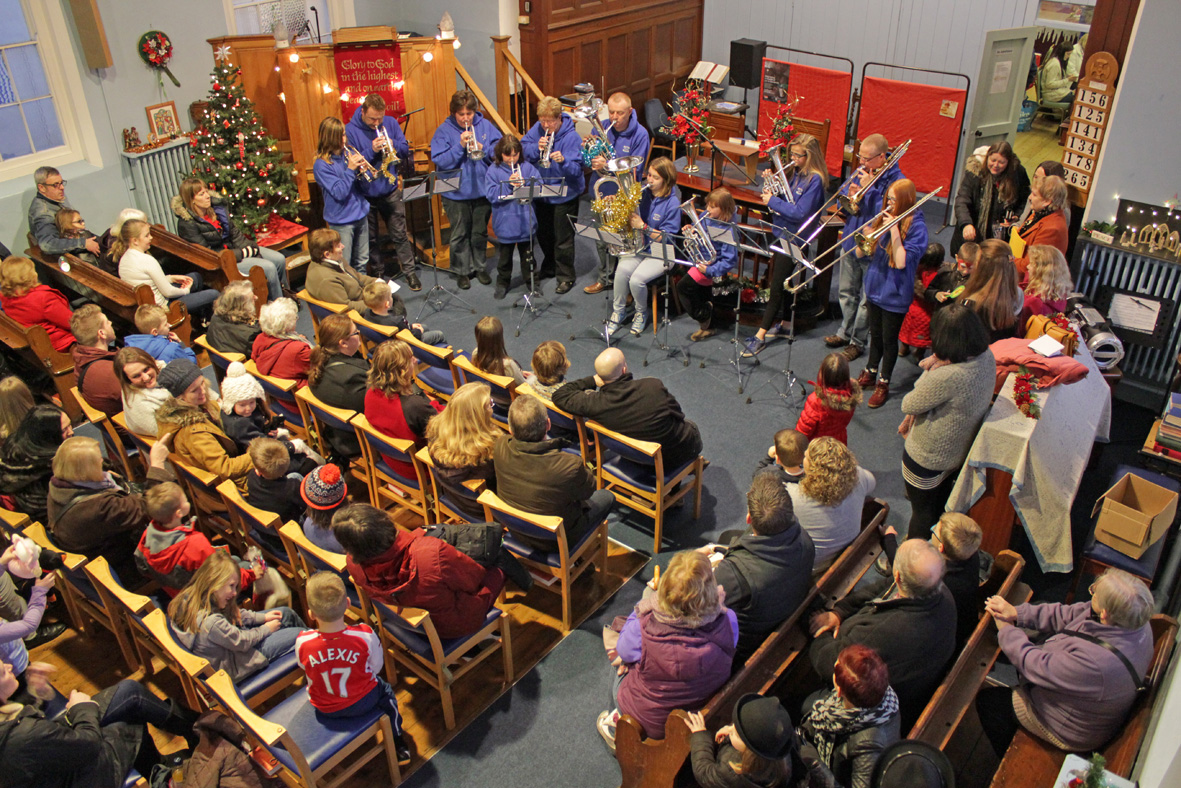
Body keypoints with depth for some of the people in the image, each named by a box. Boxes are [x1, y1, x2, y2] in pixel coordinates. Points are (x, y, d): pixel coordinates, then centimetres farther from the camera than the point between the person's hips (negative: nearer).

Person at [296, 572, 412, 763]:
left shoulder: (303, 642, -29)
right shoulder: (365, 635, -30)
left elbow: (304, 667, -6)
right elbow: (376, 668, -12)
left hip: (324, 709, 2)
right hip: (362, 703, -1)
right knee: (385, 691, 29)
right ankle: (398, 744, 42)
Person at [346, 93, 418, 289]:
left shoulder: (391, 123, -1)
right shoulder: (350, 130, -11)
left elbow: (405, 149, 4)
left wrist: (393, 145, -18)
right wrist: (371, 151, -27)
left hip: (390, 190, 1)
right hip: (365, 193, -1)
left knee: (399, 234, 6)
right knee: (371, 238, 12)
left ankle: (410, 271, 16)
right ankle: (378, 271, 28)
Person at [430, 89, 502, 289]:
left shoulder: (485, 125, 0)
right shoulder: (444, 130, -7)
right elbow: (440, 161, -15)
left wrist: (483, 149, -20)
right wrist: (460, 146, -25)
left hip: (482, 190, 2)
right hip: (456, 193, -2)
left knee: (480, 232, 16)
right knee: (460, 234, 8)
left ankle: (480, 267, 32)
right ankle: (462, 271, 22)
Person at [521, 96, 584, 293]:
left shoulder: (571, 137, -19)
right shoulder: (538, 129, -3)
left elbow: (576, 169, -25)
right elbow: (522, 149, -4)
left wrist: (563, 160, -44)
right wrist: (537, 148, -23)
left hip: (565, 195, -6)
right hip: (540, 192, 6)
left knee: (563, 239, 2)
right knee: (543, 234, 21)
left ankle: (566, 277, 16)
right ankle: (549, 267, 42)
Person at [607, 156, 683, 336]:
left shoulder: (673, 204, -13)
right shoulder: (642, 193, 3)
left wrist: (642, 226, -23)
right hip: (638, 246, 5)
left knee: (636, 280, -27)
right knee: (622, 269, -25)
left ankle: (641, 313, 7)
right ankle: (618, 312, -3)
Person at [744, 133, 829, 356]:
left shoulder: (815, 180, -18)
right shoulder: (795, 174, 8)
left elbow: (799, 213, -25)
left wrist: (773, 201, -20)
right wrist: (771, 186, -5)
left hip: (794, 239, -9)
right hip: (782, 233, 9)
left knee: (777, 287, -8)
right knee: (784, 283, 19)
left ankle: (760, 336, -7)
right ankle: (786, 323, 33)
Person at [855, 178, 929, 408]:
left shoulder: (916, 226, -14)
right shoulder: (882, 218, 2)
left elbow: (901, 262, -24)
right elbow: (860, 253, 1)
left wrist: (894, 229, -24)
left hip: (895, 293, -5)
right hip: (875, 286, 5)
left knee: (889, 340, 7)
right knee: (875, 334, 21)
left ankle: (883, 383, 21)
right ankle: (870, 371, 38)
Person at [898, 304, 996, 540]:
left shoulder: (947, 377, -39)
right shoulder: (987, 358, -14)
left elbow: (908, 405, -23)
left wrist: (928, 370, -20)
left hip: (928, 457, -8)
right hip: (961, 452, 8)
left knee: (922, 511, 17)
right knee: (941, 506, 31)